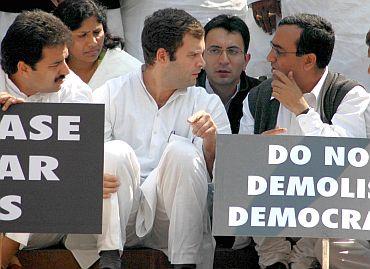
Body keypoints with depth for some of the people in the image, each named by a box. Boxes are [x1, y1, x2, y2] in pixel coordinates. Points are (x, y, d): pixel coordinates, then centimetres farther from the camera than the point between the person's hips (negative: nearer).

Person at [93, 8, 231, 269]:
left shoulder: (208, 104, 11)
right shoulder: (110, 95, 6)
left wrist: (210, 141, -17)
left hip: (171, 217, 1)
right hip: (121, 217, -1)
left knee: (182, 150, -22)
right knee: (118, 151, -24)